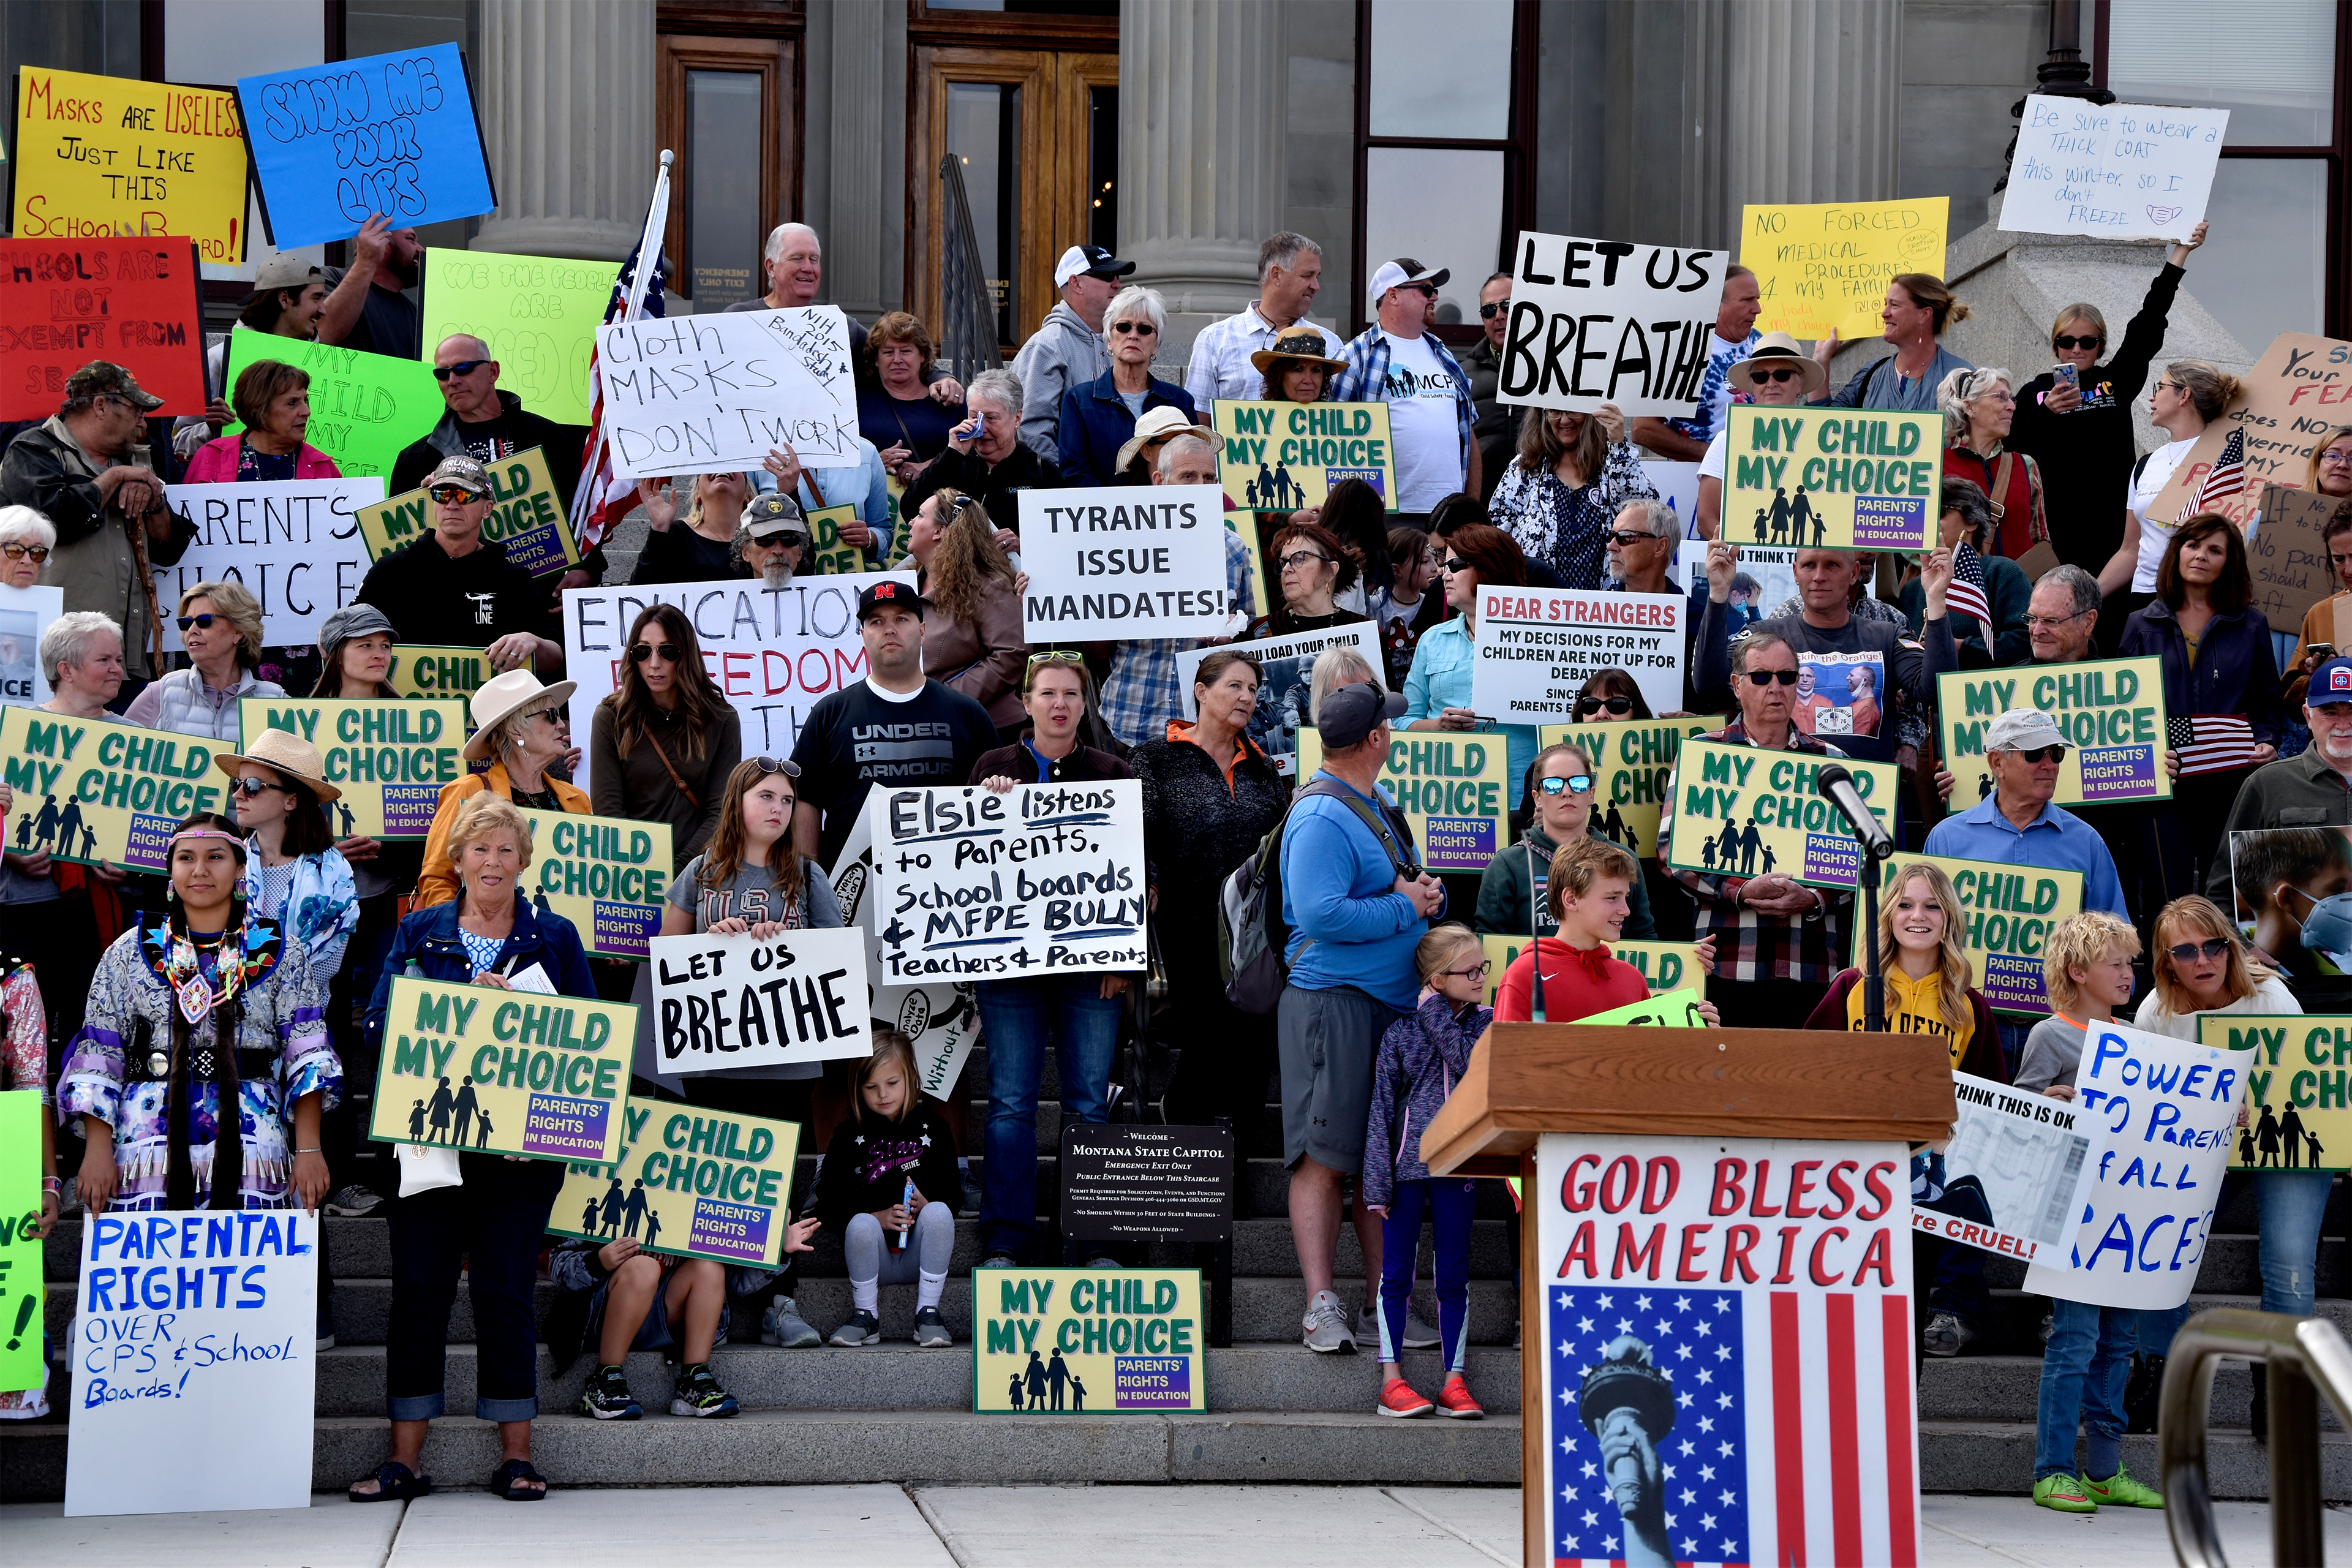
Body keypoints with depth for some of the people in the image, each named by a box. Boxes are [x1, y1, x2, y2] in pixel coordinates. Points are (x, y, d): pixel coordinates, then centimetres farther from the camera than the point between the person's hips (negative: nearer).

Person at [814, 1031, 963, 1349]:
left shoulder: (932, 1127, 7)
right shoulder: (849, 1136, 5)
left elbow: (953, 1197, 6)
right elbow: (828, 1208, 0)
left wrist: (926, 1207, -17)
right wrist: (879, 1217, -16)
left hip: (920, 1250, 1)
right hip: (876, 1256, 0)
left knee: (937, 1213, -30)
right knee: (861, 1224, -33)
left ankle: (928, 1313, -20)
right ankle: (866, 1317, -14)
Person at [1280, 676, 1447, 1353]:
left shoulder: (1378, 807, 17)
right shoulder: (1322, 818, -14)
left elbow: (1412, 888, 28)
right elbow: (1322, 914, -24)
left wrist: (1426, 893, 4)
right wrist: (1404, 907, -13)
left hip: (1393, 1004, 9)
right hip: (1333, 1003, -9)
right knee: (1324, 1157, -8)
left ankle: (1384, 1298, 16)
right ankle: (1322, 1305, -8)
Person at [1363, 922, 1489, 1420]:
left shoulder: (1485, 1023, 8)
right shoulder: (1401, 1033, 1)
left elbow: (1470, 1062, -14)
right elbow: (1381, 1108, 0)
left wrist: (1435, 1014, -7)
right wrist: (1377, 1181, -6)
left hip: (1457, 1168, 2)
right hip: (1407, 1164, -1)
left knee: (1454, 1276, 5)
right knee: (1397, 1274, 1)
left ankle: (1455, 1381, 8)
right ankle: (1392, 1381, 5)